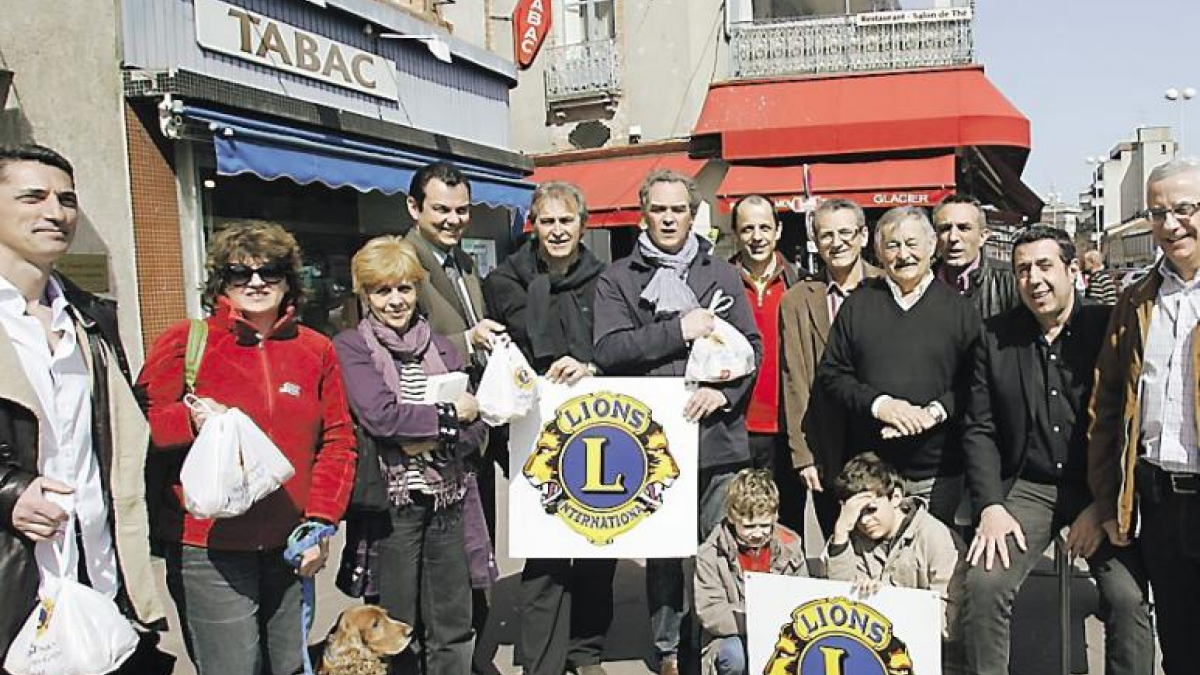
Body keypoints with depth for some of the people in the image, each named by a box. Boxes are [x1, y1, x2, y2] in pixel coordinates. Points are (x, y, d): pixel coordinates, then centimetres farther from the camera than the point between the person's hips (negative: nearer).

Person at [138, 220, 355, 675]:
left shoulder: (316, 350, 5)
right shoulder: (184, 342, -3)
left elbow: (338, 441, 6)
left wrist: (320, 521, -2)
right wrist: (191, 420, -22)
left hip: (288, 548, 4)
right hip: (207, 548, -4)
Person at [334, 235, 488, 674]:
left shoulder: (442, 348, 11)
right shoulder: (350, 347, -1)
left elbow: (475, 426, 7)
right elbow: (380, 417, -15)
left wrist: (436, 441, -11)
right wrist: (447, 414, -7)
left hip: (447, 498, 4)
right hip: (391, 500, -4)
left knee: (454, 626, 9)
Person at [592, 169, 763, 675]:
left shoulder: (722, 274, 11)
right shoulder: (618, 279, 5)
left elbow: (752, 345, 8)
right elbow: (607, 349, -9)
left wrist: (723, 391, -9)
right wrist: (679, 331, -12)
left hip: (717, 434, 1)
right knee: (662, 550, 10)